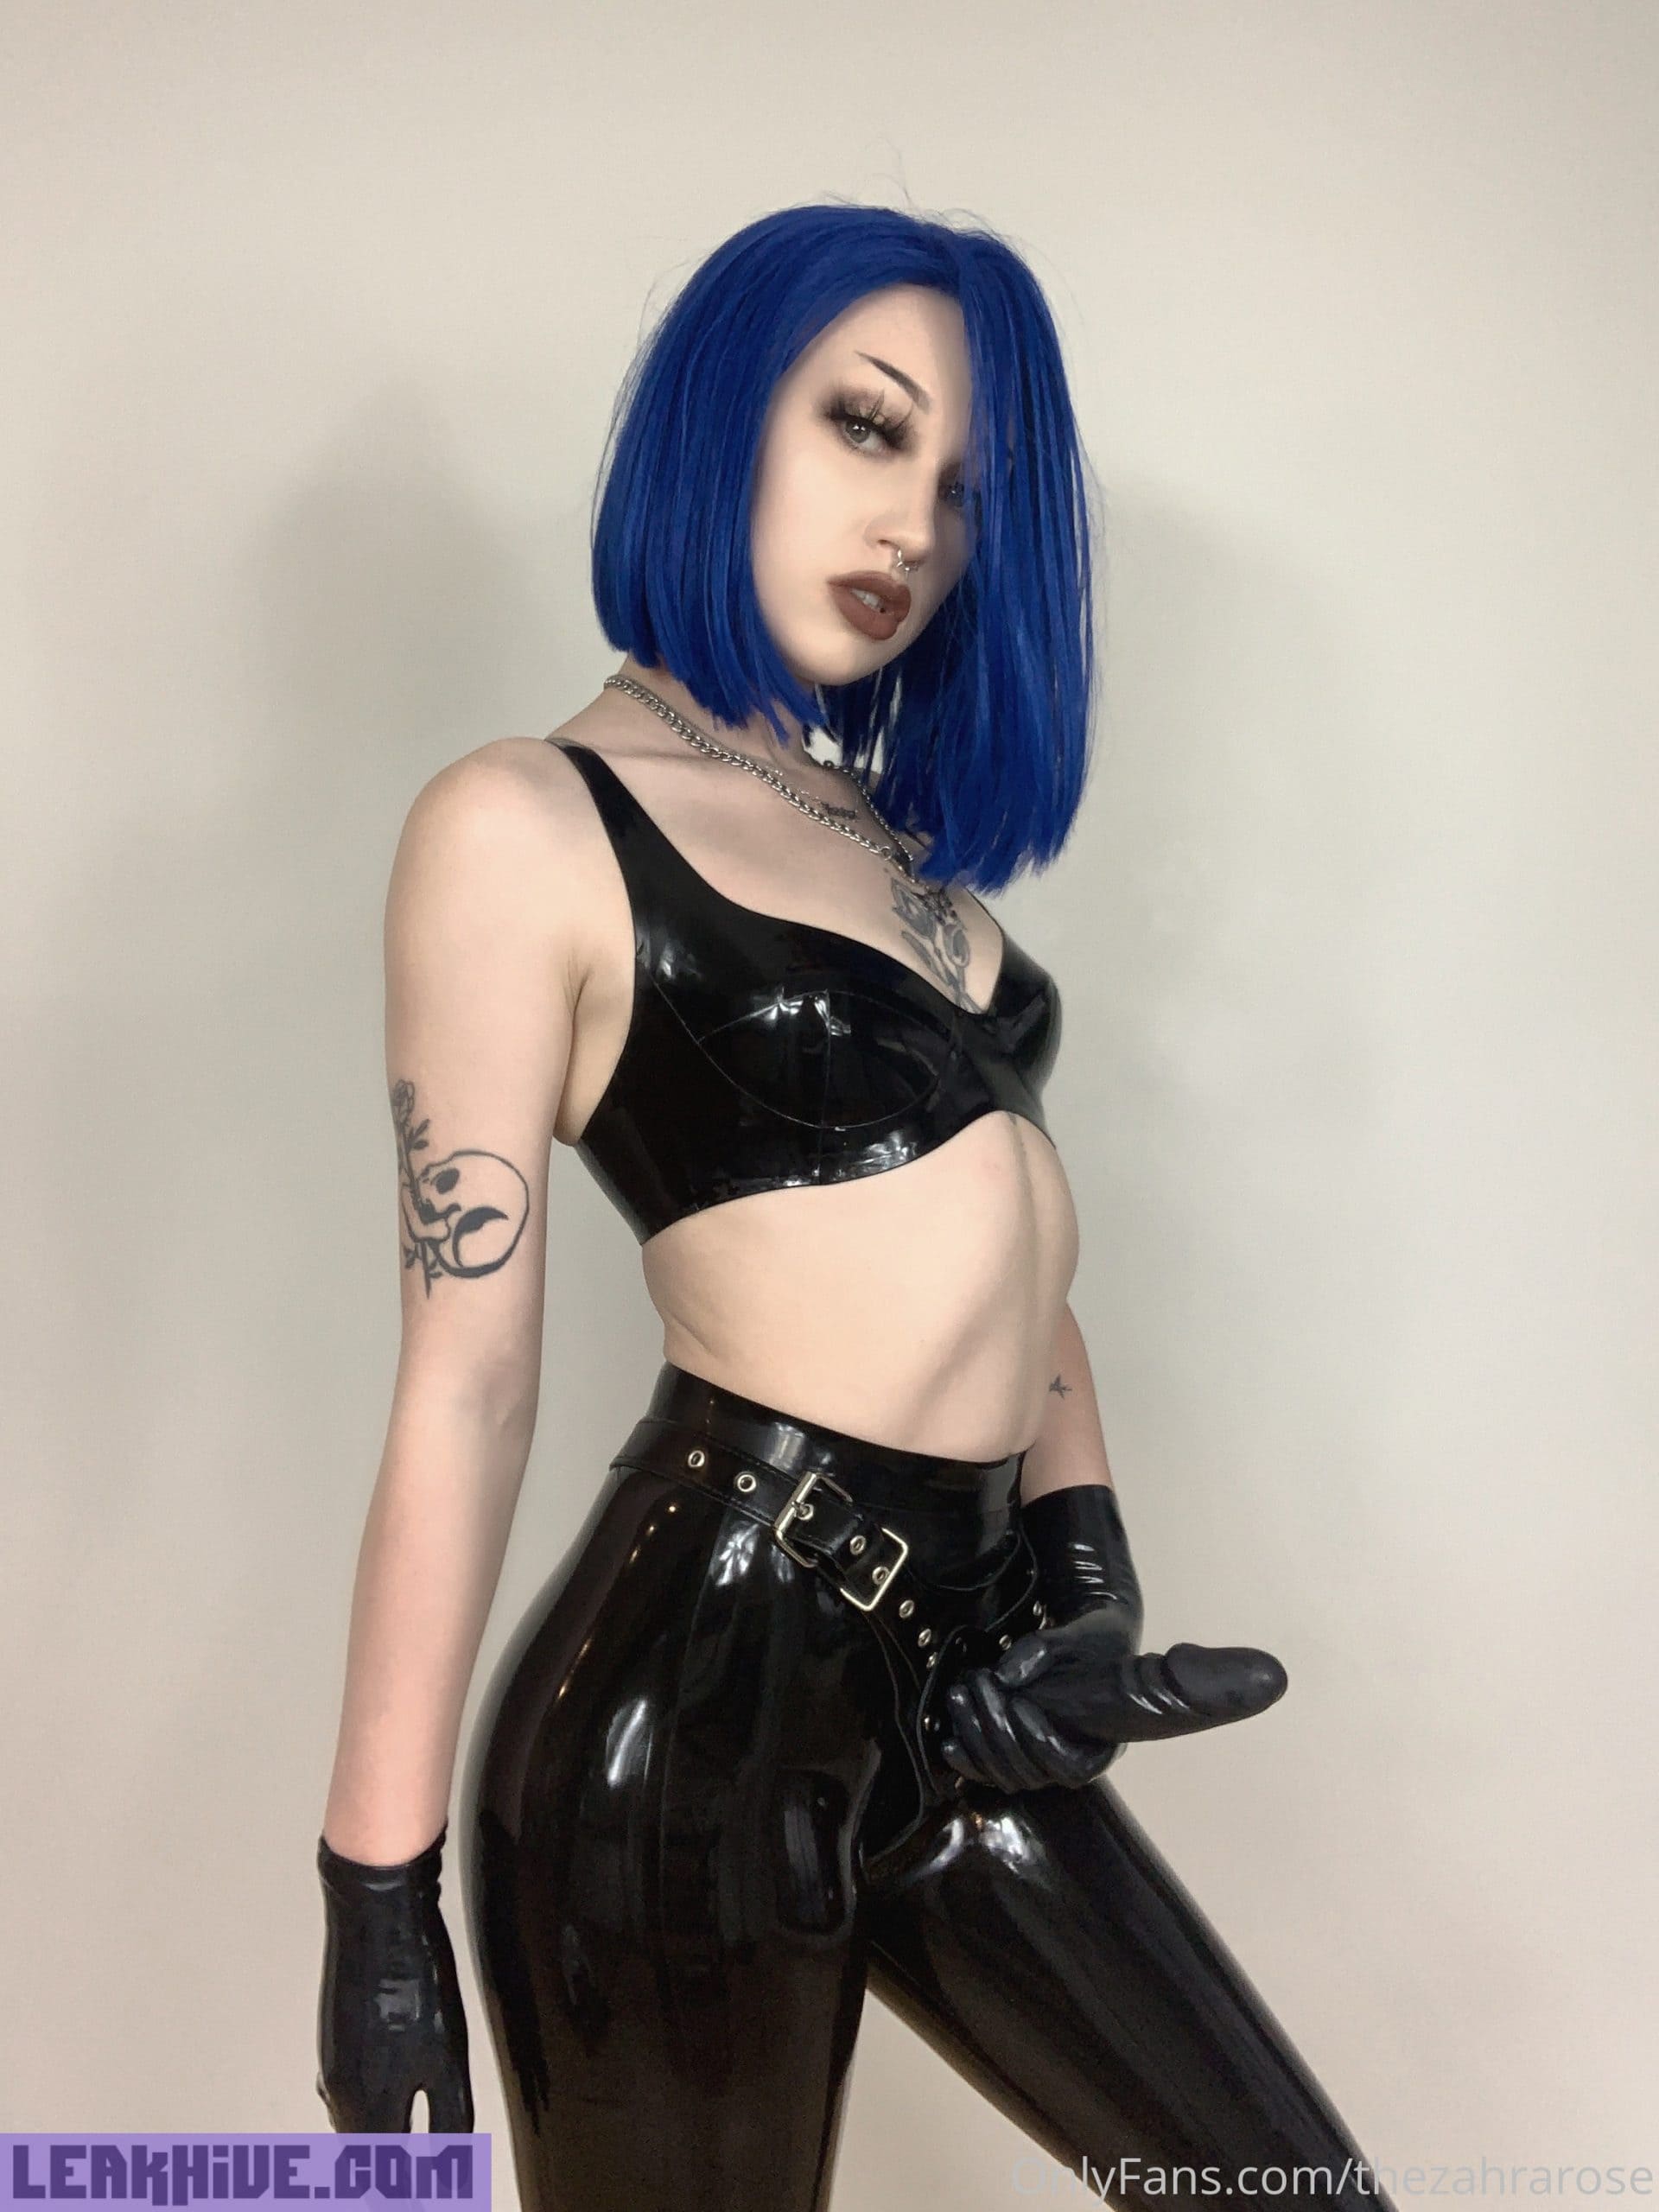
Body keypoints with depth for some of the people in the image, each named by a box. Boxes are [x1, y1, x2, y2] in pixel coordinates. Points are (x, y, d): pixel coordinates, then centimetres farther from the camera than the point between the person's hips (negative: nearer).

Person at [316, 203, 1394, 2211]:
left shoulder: (898, 829, 15)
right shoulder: (526, 825, -8)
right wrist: (379, 1895, -9)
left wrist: (1087, 1563, 0)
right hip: (704, 1688, -7)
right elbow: (465, 1376, -12)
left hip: (953, 1675, 7)